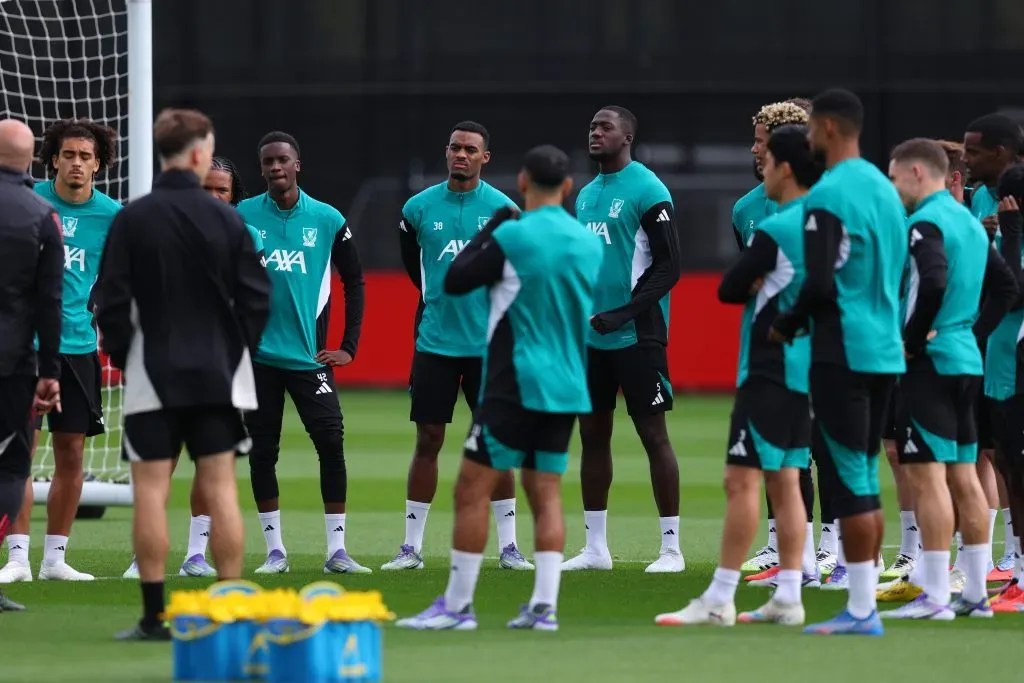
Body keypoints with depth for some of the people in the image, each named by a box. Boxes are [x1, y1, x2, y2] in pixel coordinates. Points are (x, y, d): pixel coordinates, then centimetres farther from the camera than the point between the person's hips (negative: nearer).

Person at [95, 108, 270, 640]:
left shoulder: (132, 219, -6)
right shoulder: (225, 218, -2)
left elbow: (111, 298, -6)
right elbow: (255, 297, 0)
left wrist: (121, 355, 9)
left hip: (153, 375, -1)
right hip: (217, 375, 1)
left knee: (151, 490, 0)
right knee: (220, 487, 4)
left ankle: (154, 615, -3)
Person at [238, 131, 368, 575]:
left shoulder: (328, 220, 2)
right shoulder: (242, 217, 2)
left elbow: (354, 281, 9)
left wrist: (349, 347, 3)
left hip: (309, 355, -1)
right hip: (256, 355, 1)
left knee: (331, 442, -11)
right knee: (262, 451, 2)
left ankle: (337, 550, -4)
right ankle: (274, 550, 12)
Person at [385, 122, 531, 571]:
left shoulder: (502, 209, -2)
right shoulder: (419, 208, 2)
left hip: (488, 344, -1)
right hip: (435, 343, 1)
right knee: (427, 440, 1)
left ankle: (508, 546, 8)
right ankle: (412, 547, 6)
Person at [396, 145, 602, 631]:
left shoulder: (512, 236, -11)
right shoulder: (589, 243, 7)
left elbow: (455, 281, -3)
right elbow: (594, 312, 18)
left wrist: (491, 226, 6)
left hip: (516, 385, -6)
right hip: (567, 388, 6)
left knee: (472, 489, -2)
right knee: (545, 493, 9)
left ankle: (456, 605, -3)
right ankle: (544, 605, 1)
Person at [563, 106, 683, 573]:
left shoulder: (647, 191, -9)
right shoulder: (586, 195, 15)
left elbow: (668, 267, -13)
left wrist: (622, 314, -19)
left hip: (636, 336, -8)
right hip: (592, 337, 8)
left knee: (653, 435, -5)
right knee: (592, 435, 9)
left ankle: (671, 548, -2)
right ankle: (595, 547, 15)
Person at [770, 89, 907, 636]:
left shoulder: (828, 195, -14)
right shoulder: (885, 189, 13)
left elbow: (821, 282, -20)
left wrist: (788, 324, -2)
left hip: (842, 354, -8)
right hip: (885, 350, 8)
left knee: (849, 481, -6)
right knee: (864, 481, 12)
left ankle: (861, 609, -7)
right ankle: (865, 602, 13)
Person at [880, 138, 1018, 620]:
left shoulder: (925, 224, -13)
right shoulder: (970, 223, 15)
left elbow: (932, 286, -28)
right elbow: (1005, 286, 21)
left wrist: (911, 340, -16)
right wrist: (975, 331, 16)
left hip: (931, 364, -9)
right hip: (966, 362, 9)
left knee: (926, 474, -9)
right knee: (963, 475, 11)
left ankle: (934, 597, -11)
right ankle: (975, 593, 13)